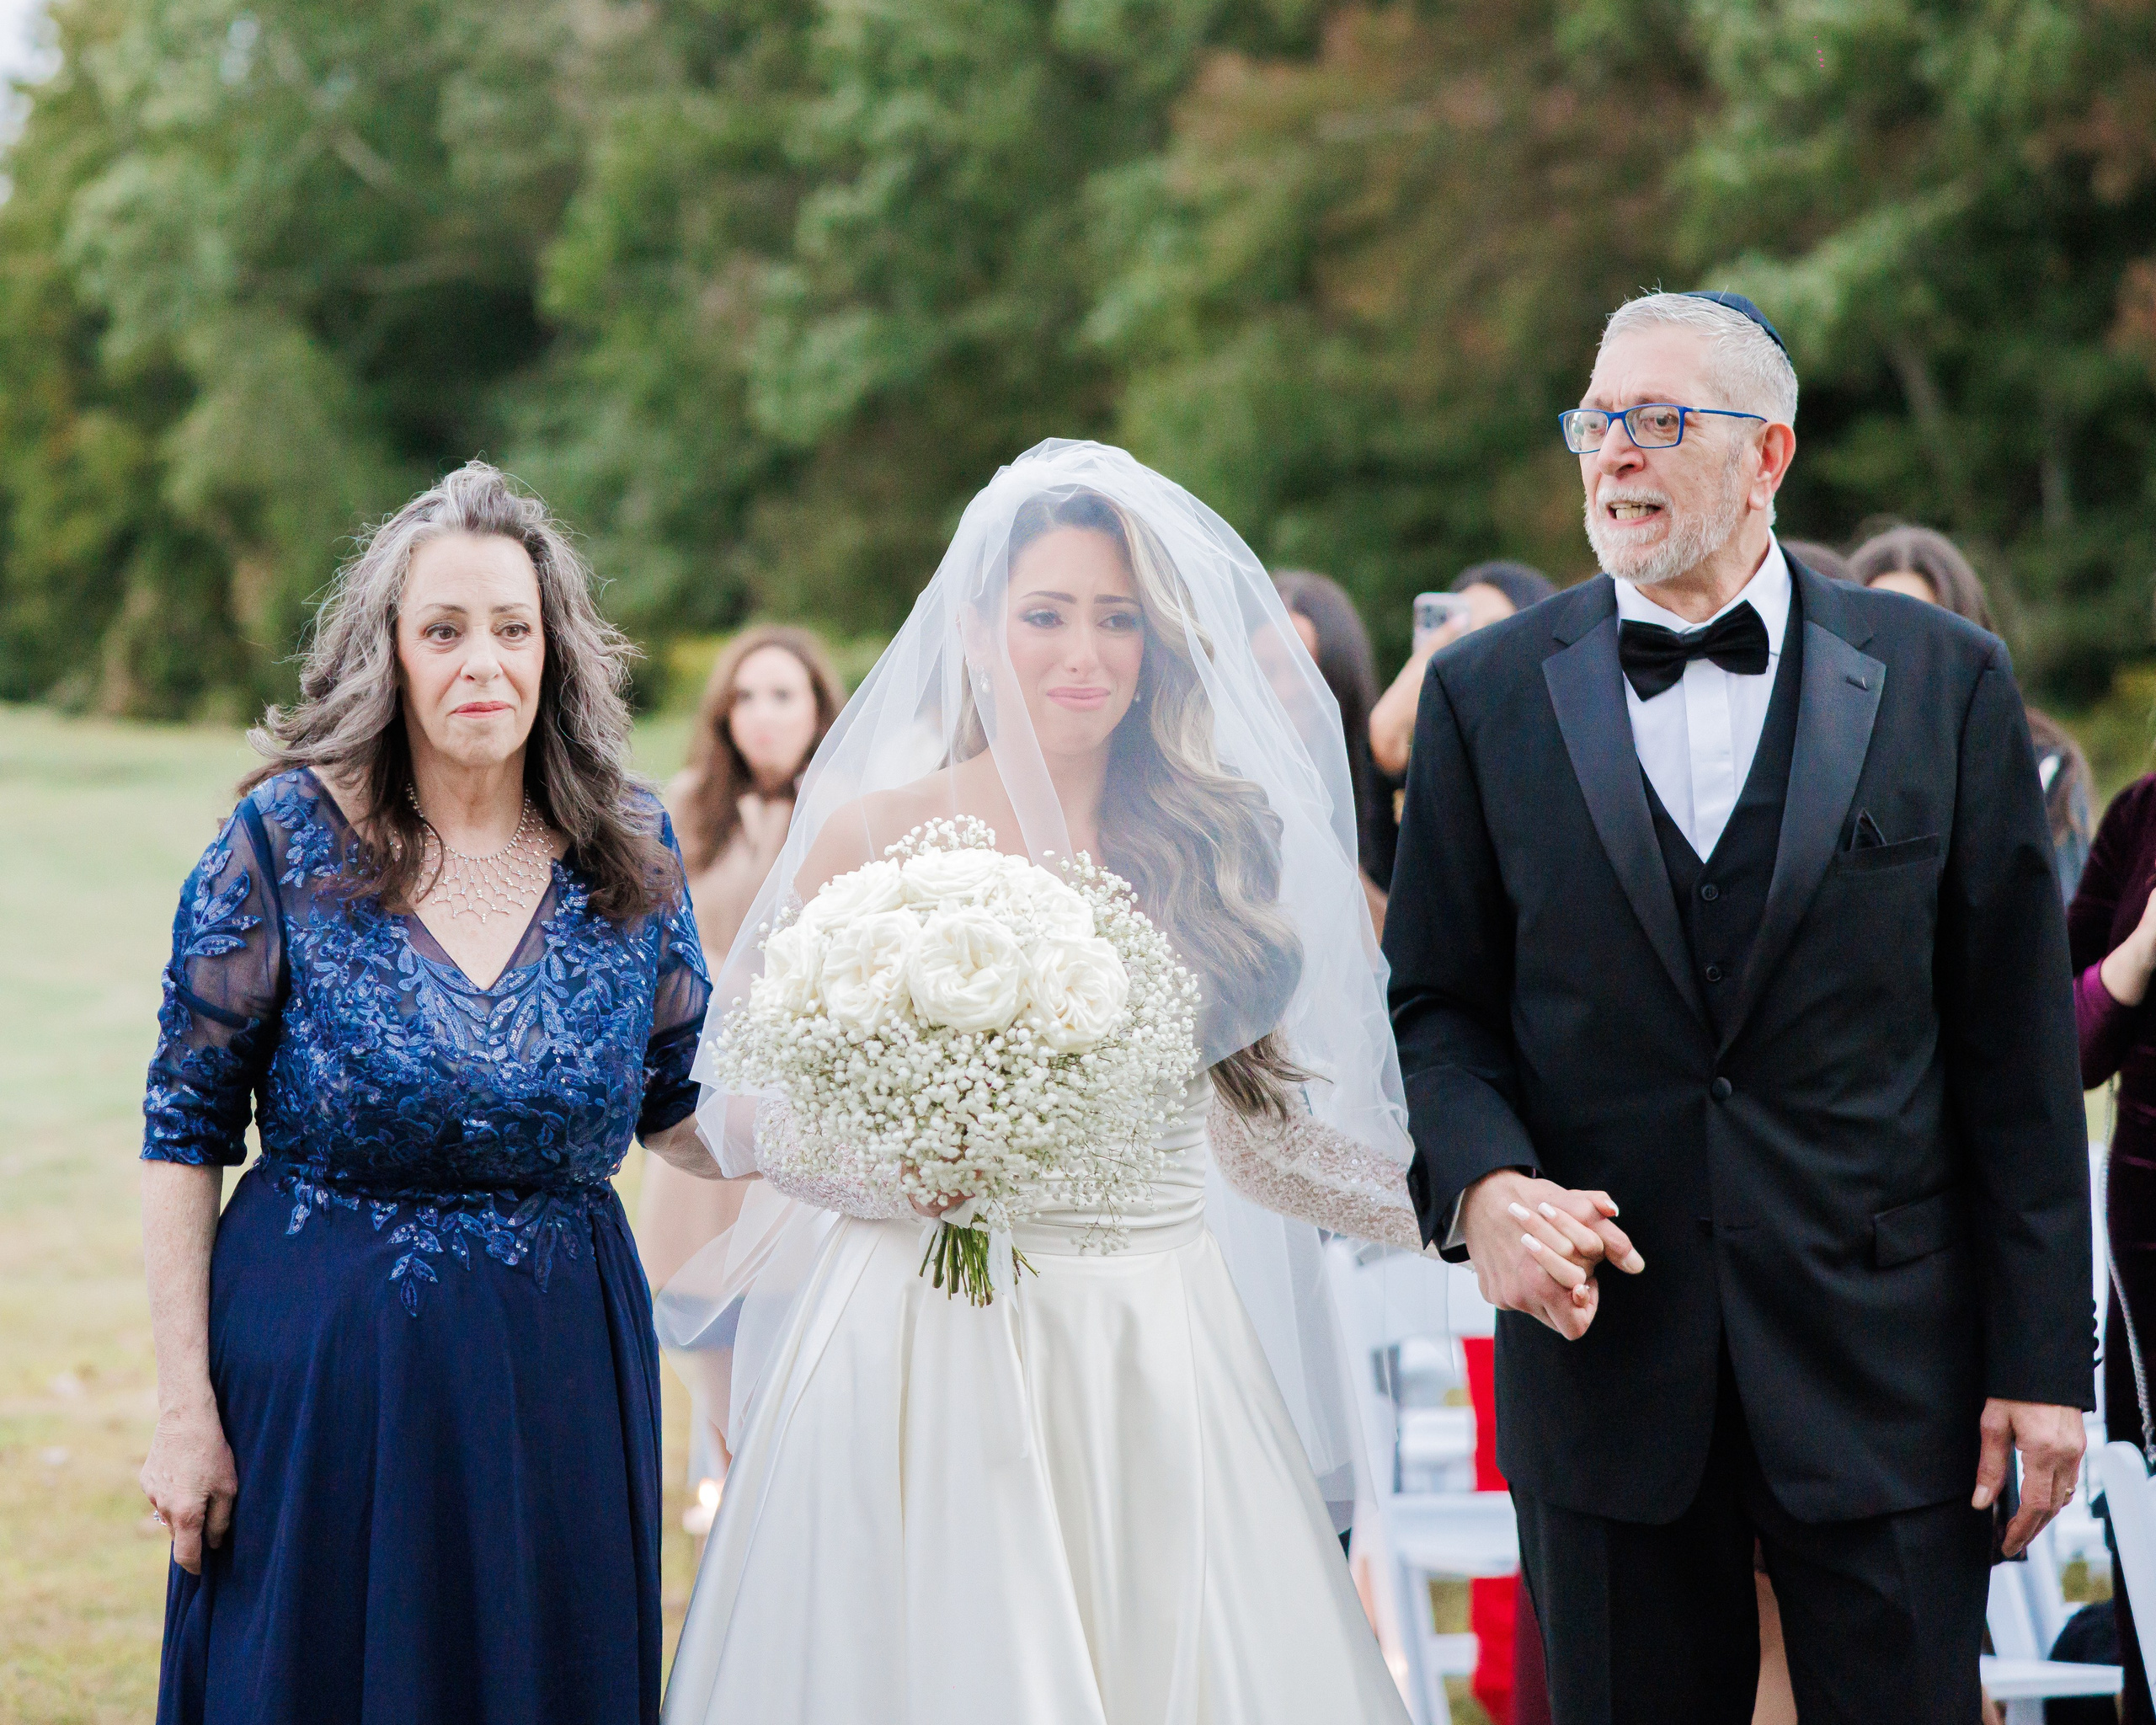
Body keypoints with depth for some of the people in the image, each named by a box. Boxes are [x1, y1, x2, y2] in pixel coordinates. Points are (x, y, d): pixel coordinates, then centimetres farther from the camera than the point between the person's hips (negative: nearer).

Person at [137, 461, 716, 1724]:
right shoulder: (284, 843, -7)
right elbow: (186, 1131, -3)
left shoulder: (628, 848, 1)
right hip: (324, 1369, -2)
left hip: (562, 1371, 3)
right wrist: (186, 1405, -6)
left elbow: (679, 1108, 10)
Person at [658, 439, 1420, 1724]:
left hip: (1160, 1362, 3)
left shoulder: (1210, 843, 7)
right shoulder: (877, 835, 0)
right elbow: (746, 1111, 1)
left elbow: (1256, 1124, 14)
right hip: (933, 1348, -2)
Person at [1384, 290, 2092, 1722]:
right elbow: (1438, 1002, 7)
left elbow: (2017, 1041, 1)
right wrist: (1481, 1183, -14)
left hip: (1883, 1366, -1)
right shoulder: (1488, 694, 5)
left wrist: (2041, 1358, -3)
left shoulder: (1944, 679, 1)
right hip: (1604, 1348, 1)